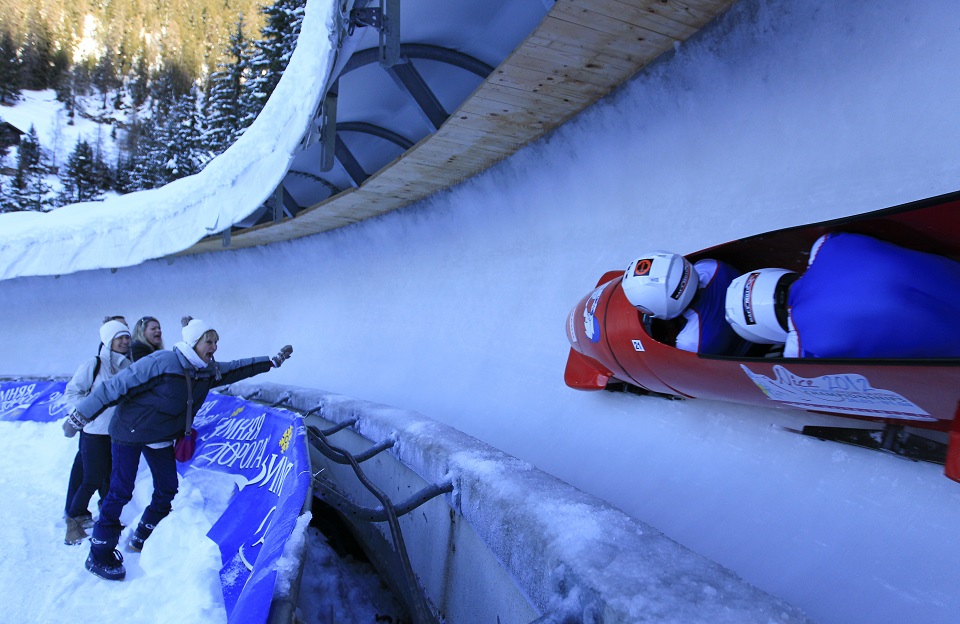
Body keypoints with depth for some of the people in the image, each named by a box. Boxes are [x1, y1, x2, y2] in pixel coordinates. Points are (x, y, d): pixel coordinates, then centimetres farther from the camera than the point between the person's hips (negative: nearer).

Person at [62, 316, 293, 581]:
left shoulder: (208, 371, -7)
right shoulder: (161, 363, -28)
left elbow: (237, 368, 8)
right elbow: (116, 386, -25)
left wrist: (273, 360, 5)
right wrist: (80, 416, -21)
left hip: (162, 438, 7)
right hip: (130, 432, -7)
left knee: (167, 489, 10)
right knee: (121, 491, -4)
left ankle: (142, 538, 30)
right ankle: (99, 556, 11)